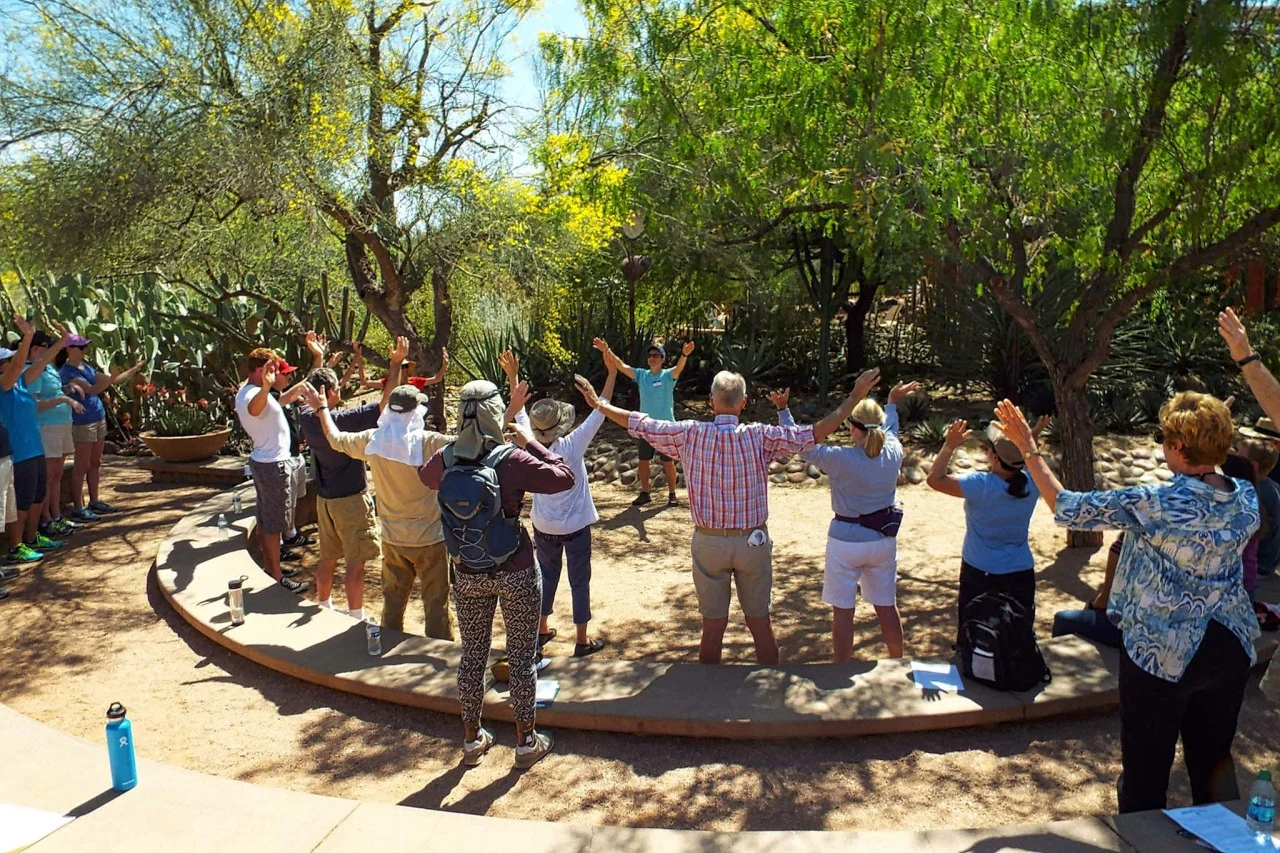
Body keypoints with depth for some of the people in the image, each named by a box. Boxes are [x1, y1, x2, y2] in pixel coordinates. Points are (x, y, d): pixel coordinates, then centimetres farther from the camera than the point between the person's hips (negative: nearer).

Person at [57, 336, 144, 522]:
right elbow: (92, 389, -25)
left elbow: (110, 381, 17)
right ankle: (78, 508, -1)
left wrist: (134, 369, 11)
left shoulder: (86, 366, 12)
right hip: (82, 423, -8)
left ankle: (94, 501, 22)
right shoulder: (67, 372, -13)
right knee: (82, 466, -5)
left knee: (95, 463, 13)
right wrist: (110, 378, -35)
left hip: (98, 418, 9)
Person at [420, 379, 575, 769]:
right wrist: (531, 442, -3)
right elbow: (565, 477, -12)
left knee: (473, 655, 18)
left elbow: (425, 476, 15)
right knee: (521, 657, 12)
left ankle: (472, 739, 33)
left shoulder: (446, 459, -9)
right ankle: (525, 741, 25)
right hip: (516, 573, -3)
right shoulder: (513, 461, -21)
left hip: (468, 575, 4)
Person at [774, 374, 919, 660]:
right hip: (883, 540, 5)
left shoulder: (842, 459, -21)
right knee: (886, 605, 19)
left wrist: (783, 410, -2)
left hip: (846, 541, -5)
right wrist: (893, 402, 34)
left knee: (842, 610, 6)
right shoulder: (894, 452, -8)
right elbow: (889, 429, 16)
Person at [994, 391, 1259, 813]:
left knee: (1146, 772, 12)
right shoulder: (1247, 498, -6)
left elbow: (1067, 508, -18)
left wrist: (1028, 448, -10)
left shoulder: (1157, 505, -24)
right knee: (1214, 760, 23)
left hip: (1163, 654, -6)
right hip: (1231, 650, 6)